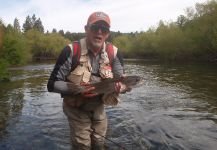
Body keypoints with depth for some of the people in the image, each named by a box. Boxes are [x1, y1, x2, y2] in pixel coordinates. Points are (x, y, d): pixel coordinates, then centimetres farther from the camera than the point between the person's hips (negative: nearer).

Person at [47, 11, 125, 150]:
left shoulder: (113, 52, -14)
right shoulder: (71, 51, -23)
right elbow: (52, 84, -18)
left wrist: (118, 87, -28)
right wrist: (76, 88, -34)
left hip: (98, 107, 4)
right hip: (76, 109, -3)